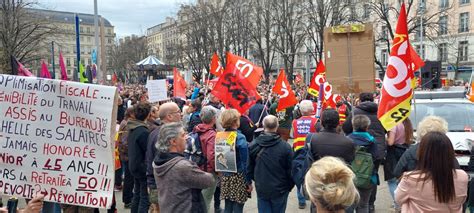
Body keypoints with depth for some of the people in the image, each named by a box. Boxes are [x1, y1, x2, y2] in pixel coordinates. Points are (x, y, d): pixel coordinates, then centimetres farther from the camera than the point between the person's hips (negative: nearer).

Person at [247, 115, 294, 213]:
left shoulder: (253, 145, -9)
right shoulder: (285, 147, -17)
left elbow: (249, 169, 0)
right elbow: (291, 170, -10)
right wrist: (289, 186, 8)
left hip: (261, 189, 2)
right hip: (280, 190, -2)